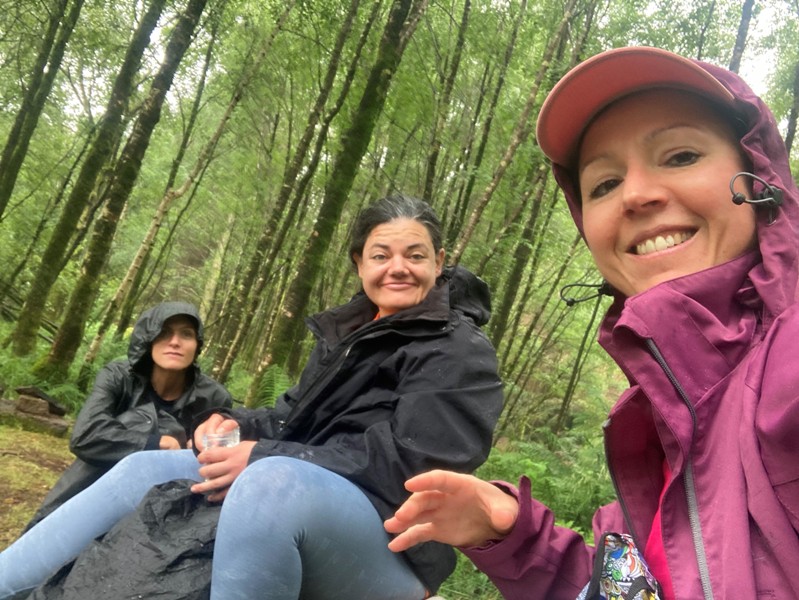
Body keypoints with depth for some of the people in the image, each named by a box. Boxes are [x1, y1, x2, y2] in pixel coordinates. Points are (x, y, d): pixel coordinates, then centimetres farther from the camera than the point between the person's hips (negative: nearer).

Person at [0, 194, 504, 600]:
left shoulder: (461, 353, -10)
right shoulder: (349, 331, 14)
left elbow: (410, 463, -20)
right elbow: (297, 419, 18)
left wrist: (264, 456, -23)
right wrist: (239, 425, -5)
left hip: (390, 546, -8)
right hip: (302, 496, 8)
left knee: (269, 479, -37)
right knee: (146, 469, 3)